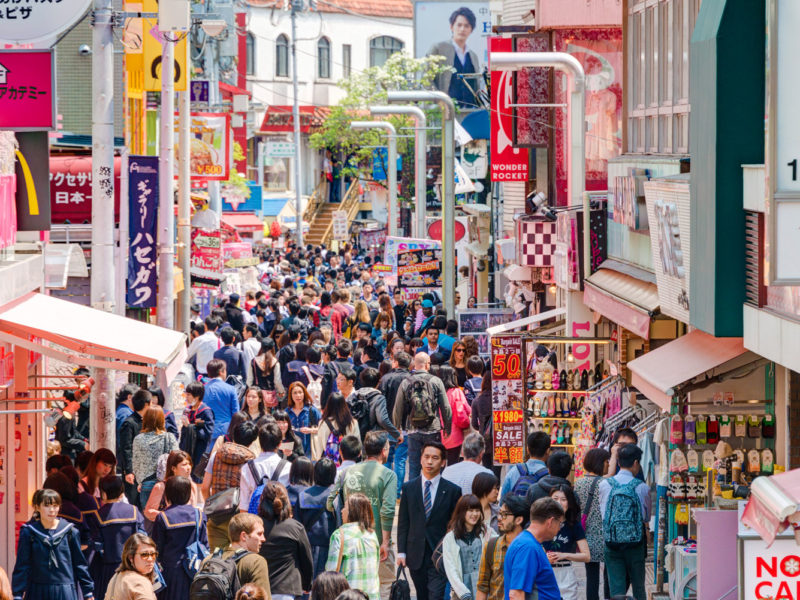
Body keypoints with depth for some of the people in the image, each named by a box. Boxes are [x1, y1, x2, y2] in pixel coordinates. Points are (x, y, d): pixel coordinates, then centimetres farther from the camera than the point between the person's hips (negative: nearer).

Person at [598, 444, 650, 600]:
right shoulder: (642, 488, -6)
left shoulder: (604, 485, -3)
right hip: (635, 542, -1)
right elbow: (647, 517, 7)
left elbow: (602, 513, 9)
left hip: (611, 542, 1)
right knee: (638, 587, 12)